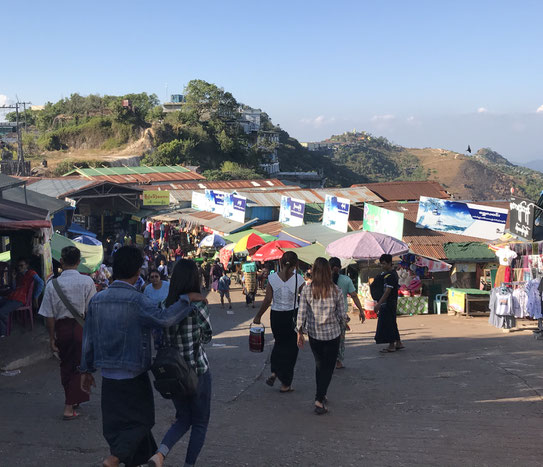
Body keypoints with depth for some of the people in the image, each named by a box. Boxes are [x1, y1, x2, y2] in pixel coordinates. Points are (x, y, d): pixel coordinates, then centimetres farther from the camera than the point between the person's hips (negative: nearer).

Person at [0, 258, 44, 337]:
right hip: (10, 297, 8)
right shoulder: (18, 275, 28)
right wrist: (14, 279, 12)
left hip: (19, 300, -8)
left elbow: (40, 283, -11)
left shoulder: (31, 273, 4)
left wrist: (34, 297, -8)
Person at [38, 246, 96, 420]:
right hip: (82, 327, -2)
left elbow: (49, 316, -6)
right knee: (78, 366, 8)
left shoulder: (52, 284, -8)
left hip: (62, 328, 2)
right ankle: (69, 407, 5)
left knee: (65, 365, 20)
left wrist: (52, 338, 4)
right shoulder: (87, 282, -11)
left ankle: (72, 400, 35)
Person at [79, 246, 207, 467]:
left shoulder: (97, 300, 2)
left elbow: (88, 337, 7)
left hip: (108, 375, 6)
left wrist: (86, 369, 16)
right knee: (140, 421, 9)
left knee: (116, 423, 18)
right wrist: (186, 299, -22)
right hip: (133, 376, -6)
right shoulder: (136, 300, -19)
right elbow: (163, 318, -34)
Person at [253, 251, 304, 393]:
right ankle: (285, 384, 15)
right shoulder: (298, 279, -11)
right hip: (293, 316, -2)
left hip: (276, 316, 2)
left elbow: (267, 300, -5)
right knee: (291, 348, 11)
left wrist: (258, 316, 6)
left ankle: (274, 372, 12)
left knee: (279, 343, 26)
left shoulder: (272, 278, -7)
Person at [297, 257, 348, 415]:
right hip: (333, 333, -2)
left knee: (319, 364, 20)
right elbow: (343, 314, -5)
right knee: (328, 367, 6)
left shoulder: (307, 290, -8)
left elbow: (301, 313, -7)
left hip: (314, 334, 2)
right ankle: (319, 400, -5)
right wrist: (343, 325, 16)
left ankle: (321, 396, 30)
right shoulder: (336, 290, -9)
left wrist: (300, 332, 3)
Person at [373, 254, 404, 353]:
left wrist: (379, 304, -23)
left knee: (388, 323, -3)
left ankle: (391, 346, 3)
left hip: (388, 303, -10)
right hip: (390, 303, 10)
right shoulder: (387, 273, 14)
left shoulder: (390, 275, -18)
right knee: (391, 323, 16)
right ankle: (398, 343, 24)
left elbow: (387, 291, -23)